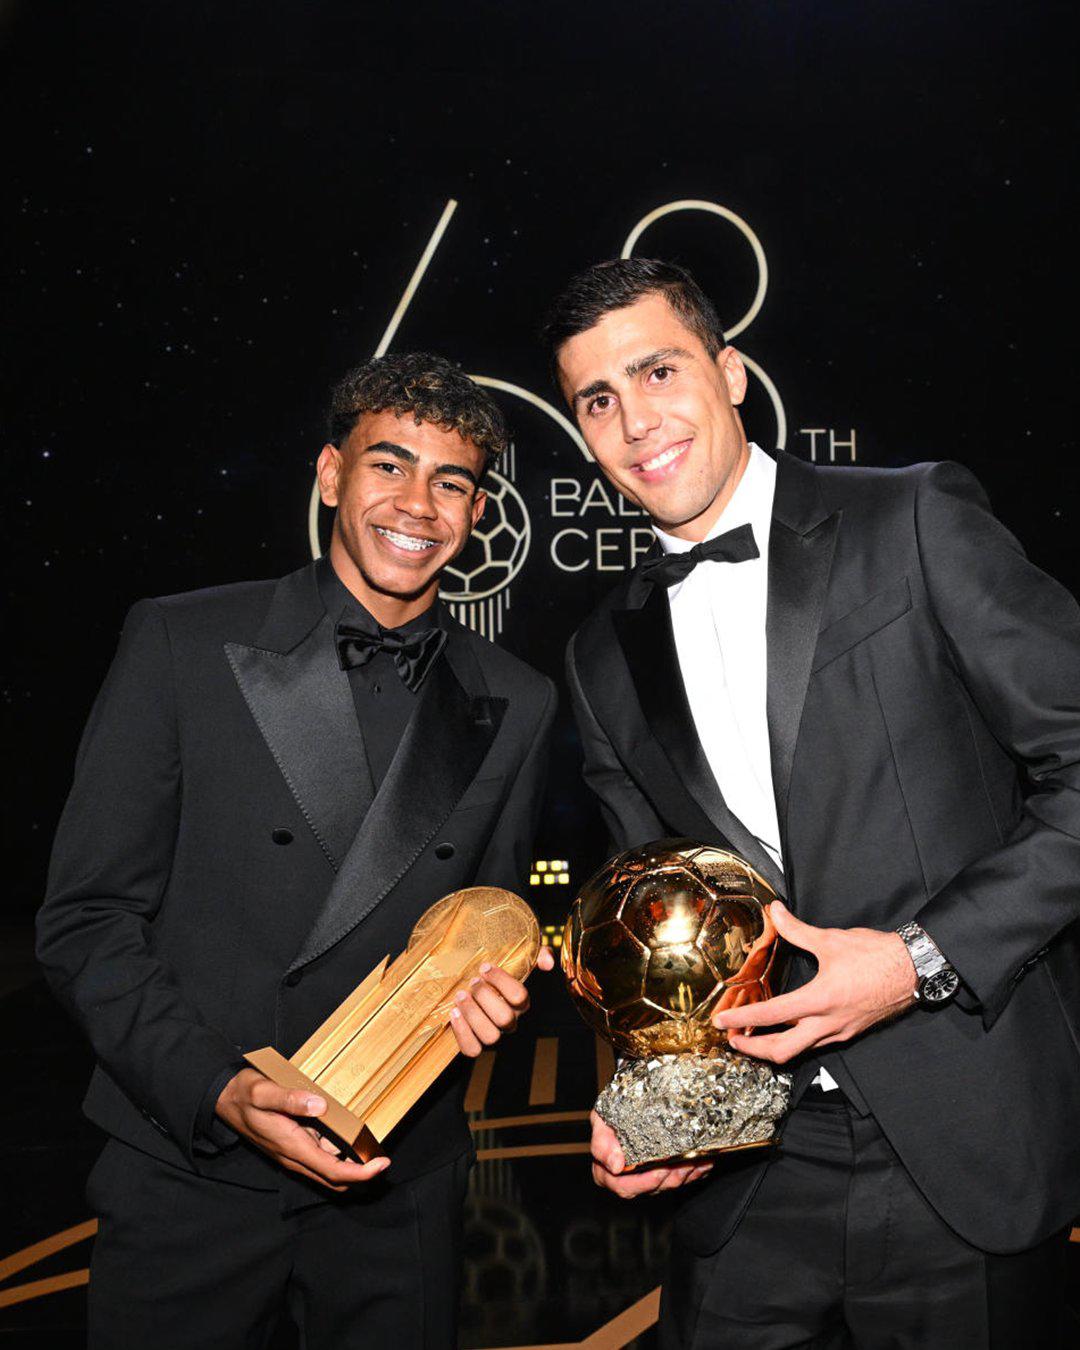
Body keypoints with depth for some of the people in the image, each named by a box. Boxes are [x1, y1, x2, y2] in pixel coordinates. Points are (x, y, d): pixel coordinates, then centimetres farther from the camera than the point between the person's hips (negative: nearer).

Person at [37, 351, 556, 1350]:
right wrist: (219, 1091, -17)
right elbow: (86, 921, -7)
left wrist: (495, 993, -10)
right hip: (191, 1175, -2)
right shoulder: (180, 645, -7)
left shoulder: (516, 707, 1)